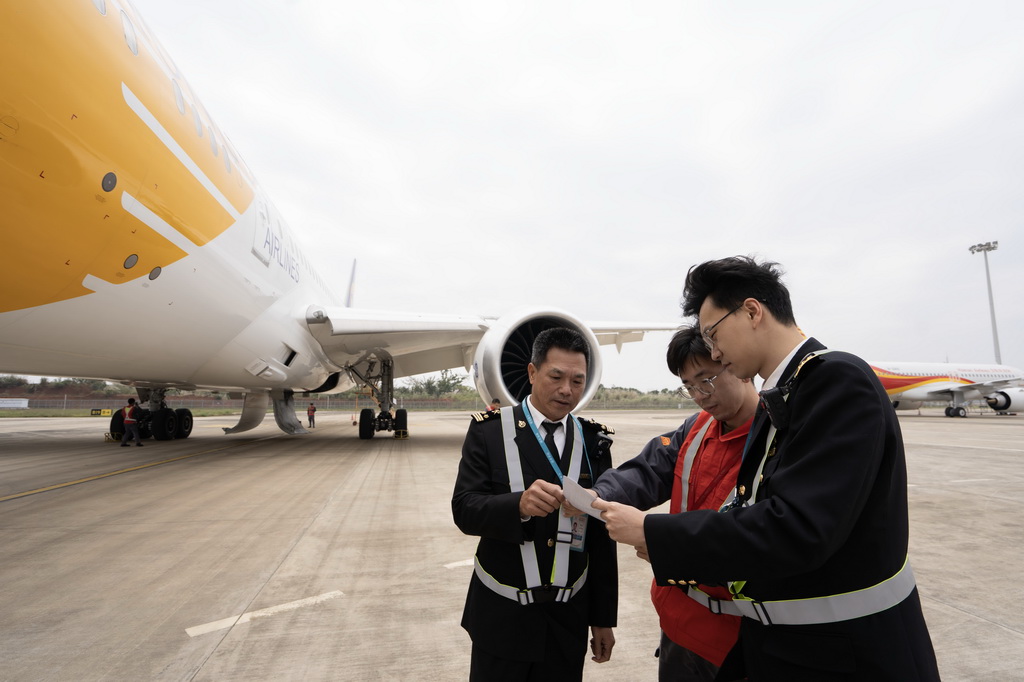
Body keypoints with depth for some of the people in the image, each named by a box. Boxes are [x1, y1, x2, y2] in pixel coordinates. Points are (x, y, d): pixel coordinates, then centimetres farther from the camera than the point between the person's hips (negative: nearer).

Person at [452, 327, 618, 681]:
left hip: (569, 616, 2)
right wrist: (518, 505, -35)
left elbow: (601, 536, 2)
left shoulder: (594, 442, -2)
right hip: (501, 614, -2)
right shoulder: (488, 430, -9)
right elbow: (464, 510, -16)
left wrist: (603, 618, 6)